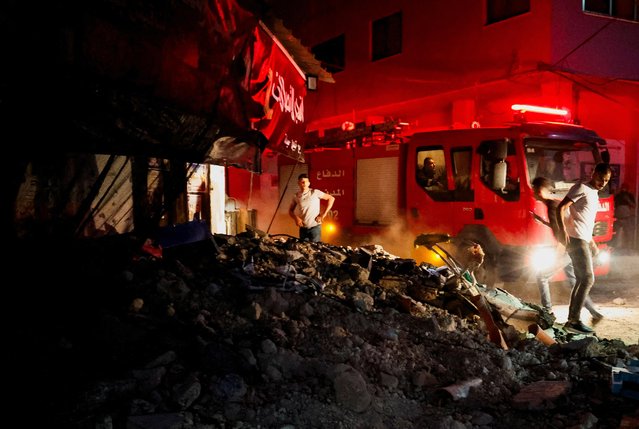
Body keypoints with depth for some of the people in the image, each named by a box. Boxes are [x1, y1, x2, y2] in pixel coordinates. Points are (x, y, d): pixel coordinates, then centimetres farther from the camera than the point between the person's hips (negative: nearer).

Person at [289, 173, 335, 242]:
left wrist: (323, 214, -7)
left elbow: (331, 198, -4)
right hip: (303, 228, 4)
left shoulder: (315, 192, -6)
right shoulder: (296, 196, 5)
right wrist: (296, 218, -8)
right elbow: (290, 210, 14)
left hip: (315, 227, -4)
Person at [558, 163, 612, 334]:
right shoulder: (581, 188, -7)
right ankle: (575, 320, -11)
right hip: (576, 239, -10)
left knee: (581, 280, 8)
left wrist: (592, 243, 25)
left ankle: (571, 320, 12)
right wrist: (562, 230, -29)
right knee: (588, 279, -13)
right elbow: (561, 208, -18)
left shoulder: (594, 194, 22)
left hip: (584, 241, 10)